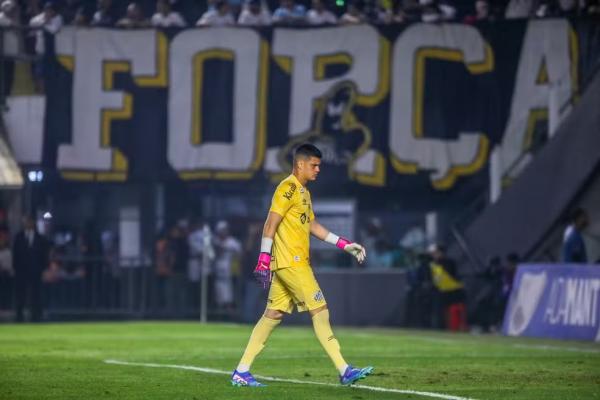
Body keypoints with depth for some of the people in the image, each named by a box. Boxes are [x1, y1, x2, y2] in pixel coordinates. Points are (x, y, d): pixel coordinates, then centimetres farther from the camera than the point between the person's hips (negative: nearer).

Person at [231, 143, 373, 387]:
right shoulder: (288, 188, -10)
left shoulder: (303, 191, 20)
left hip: (297, 262, 10)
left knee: (273, 315, 7)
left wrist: (345, 245, 24)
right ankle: (344, 371, -9)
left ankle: (241, 372, 8)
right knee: (320, 310, -9)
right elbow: (271, 223, -16)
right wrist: (264, 258, -22)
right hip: (291, 263, -10)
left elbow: (312, 225, 27)